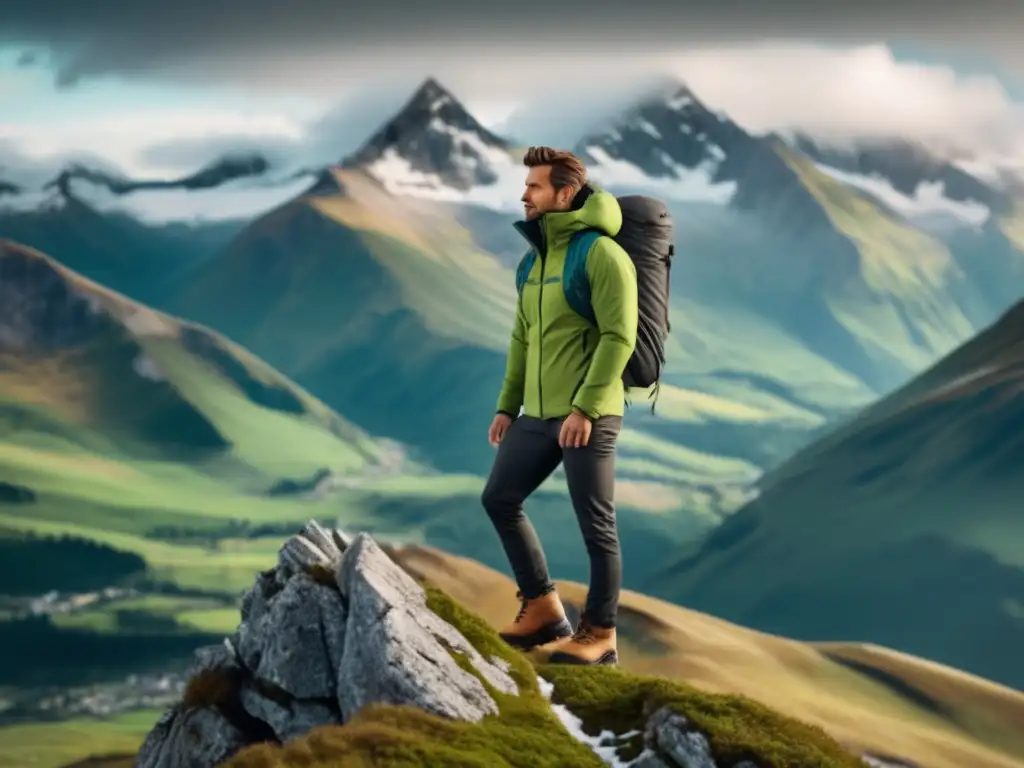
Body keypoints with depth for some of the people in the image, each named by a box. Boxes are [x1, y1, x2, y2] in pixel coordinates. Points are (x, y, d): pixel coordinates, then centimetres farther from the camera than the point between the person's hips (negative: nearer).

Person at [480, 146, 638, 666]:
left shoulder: (601, 253, -12)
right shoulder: (536, 258, 15)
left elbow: (620, 336, -18)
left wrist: (585, 408, -22)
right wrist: (507, 406, 16)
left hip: (587, 417, -9)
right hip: (538, 415, 9)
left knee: (595, 525, 0)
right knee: (499, 499, 11)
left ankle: (599, 635, 11)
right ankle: (543, 609, 21)